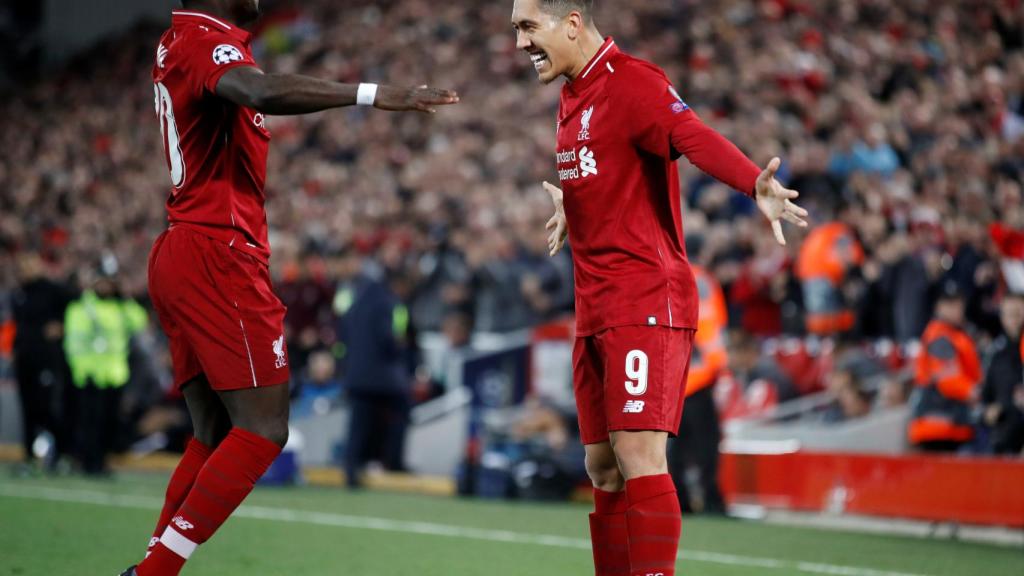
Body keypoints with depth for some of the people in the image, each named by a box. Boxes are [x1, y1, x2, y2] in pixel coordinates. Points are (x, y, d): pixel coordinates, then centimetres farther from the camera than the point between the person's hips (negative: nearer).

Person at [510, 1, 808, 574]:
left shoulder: (630, 81, -12)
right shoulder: (572, 97, 14)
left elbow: (695, 138, -27)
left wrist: (754, 183, -45)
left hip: (646, 304, -9)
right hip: (595, 308, 9)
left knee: (639, 456, -15)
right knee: (603, 467, 9)